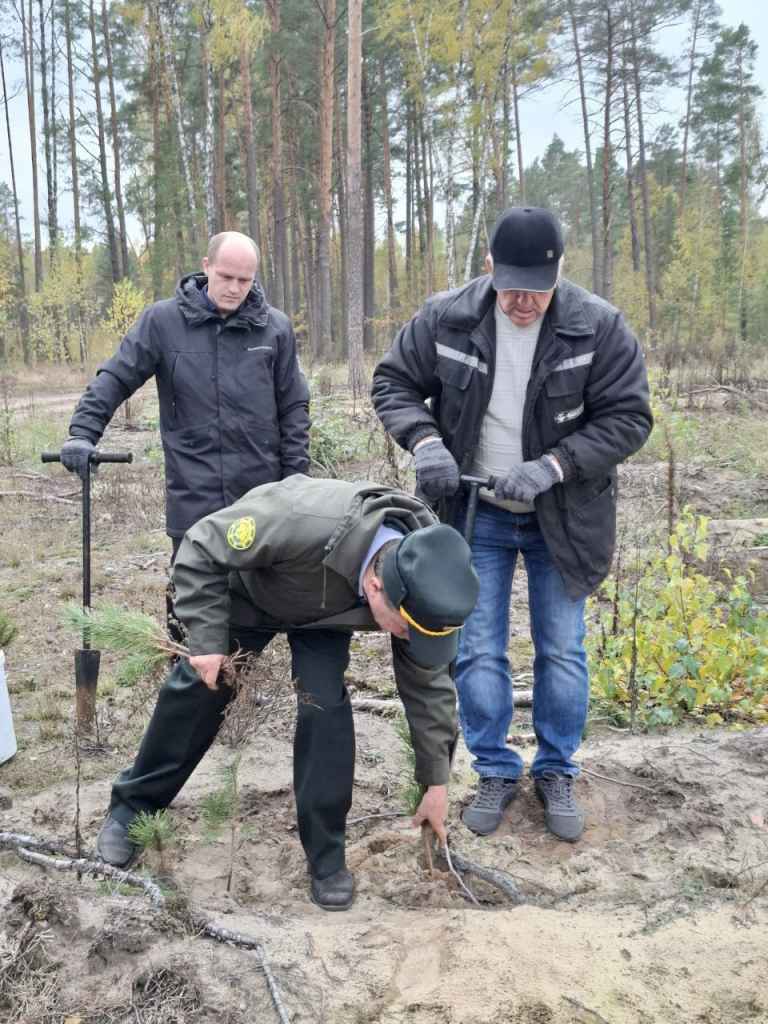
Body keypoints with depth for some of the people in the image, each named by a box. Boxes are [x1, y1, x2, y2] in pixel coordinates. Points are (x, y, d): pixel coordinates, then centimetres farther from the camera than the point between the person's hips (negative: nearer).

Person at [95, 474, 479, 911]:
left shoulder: (420, 578, -32)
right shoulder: (302, 523, -48)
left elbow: (428, 682, -17)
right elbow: (201, 550, -30)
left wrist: (437, 781, -11)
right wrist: (207, 639, -32)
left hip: (324, 610, 2)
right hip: (248, 587, -2)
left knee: (326, 703, -16)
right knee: (199, 689, 5)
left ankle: (327, 855, 1)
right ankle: (132, 807, 29)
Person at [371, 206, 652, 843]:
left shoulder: (600, 327, -16)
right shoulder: (446, 318, -12)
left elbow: (629, 418, -14)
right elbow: (393, 382, -1)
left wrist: (550, 467, -27)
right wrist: (425, 440, -21)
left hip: (560, 518, -1)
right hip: (477, 513, 1)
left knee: (562, 652, 10)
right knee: (478, 652, 6)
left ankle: (557, 773, 30)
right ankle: (497, 772, 26)